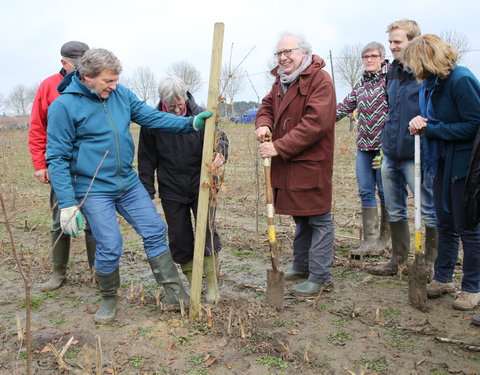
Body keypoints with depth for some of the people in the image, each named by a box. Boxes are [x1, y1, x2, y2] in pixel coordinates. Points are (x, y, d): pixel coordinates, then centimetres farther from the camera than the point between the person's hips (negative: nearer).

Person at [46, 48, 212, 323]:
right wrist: (67, 203, -16)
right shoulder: (64, 106, -13)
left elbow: (152, 116, 3)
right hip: (94, 190, -5)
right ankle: (109, 299, 23)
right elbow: (57, 158, -12)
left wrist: (190, 123, -9)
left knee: (155, 231, 5)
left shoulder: (120, 94, 1)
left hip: (128, 182, 6)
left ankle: (174, 292, 18)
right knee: (110, 247, -4)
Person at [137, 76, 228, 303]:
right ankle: (192, 282, 25)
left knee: (207, 232, -4)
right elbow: (147, 161, 0)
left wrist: (220, 152, -29)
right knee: (180, 238, 8)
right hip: (171, 190, 1)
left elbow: (219, 136, -4)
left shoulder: (199, 114, -9)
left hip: (201, 186, -1)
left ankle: (212, 284, 10)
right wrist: (147, 192, -1)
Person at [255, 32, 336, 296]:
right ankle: (301, 266, 35)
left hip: (311, 163, -9)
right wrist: (263, 124, -8)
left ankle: (320, 276, 8)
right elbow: (267, 106, 17)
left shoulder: (320, 80, -14)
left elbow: (315, 123, -23)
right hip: (286, 165, 9)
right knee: (300, 217, 20)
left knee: (319, 219, 0)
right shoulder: (281, 81, 15)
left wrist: (279, 147, -24)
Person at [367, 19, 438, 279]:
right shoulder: (393, 72, 12)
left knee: (428, 211, 5)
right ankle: (398, 260, 27)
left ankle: (429, 264, 19)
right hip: (390, 155, 8)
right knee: (394, 211, 14)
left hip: (415, 155, -8)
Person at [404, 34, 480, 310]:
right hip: (442, 161, 8)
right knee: (445, 223, 17)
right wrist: (422, 122, -8)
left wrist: (430, 129, -18)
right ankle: (443, 278, 31)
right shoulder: (430, 83, 5)